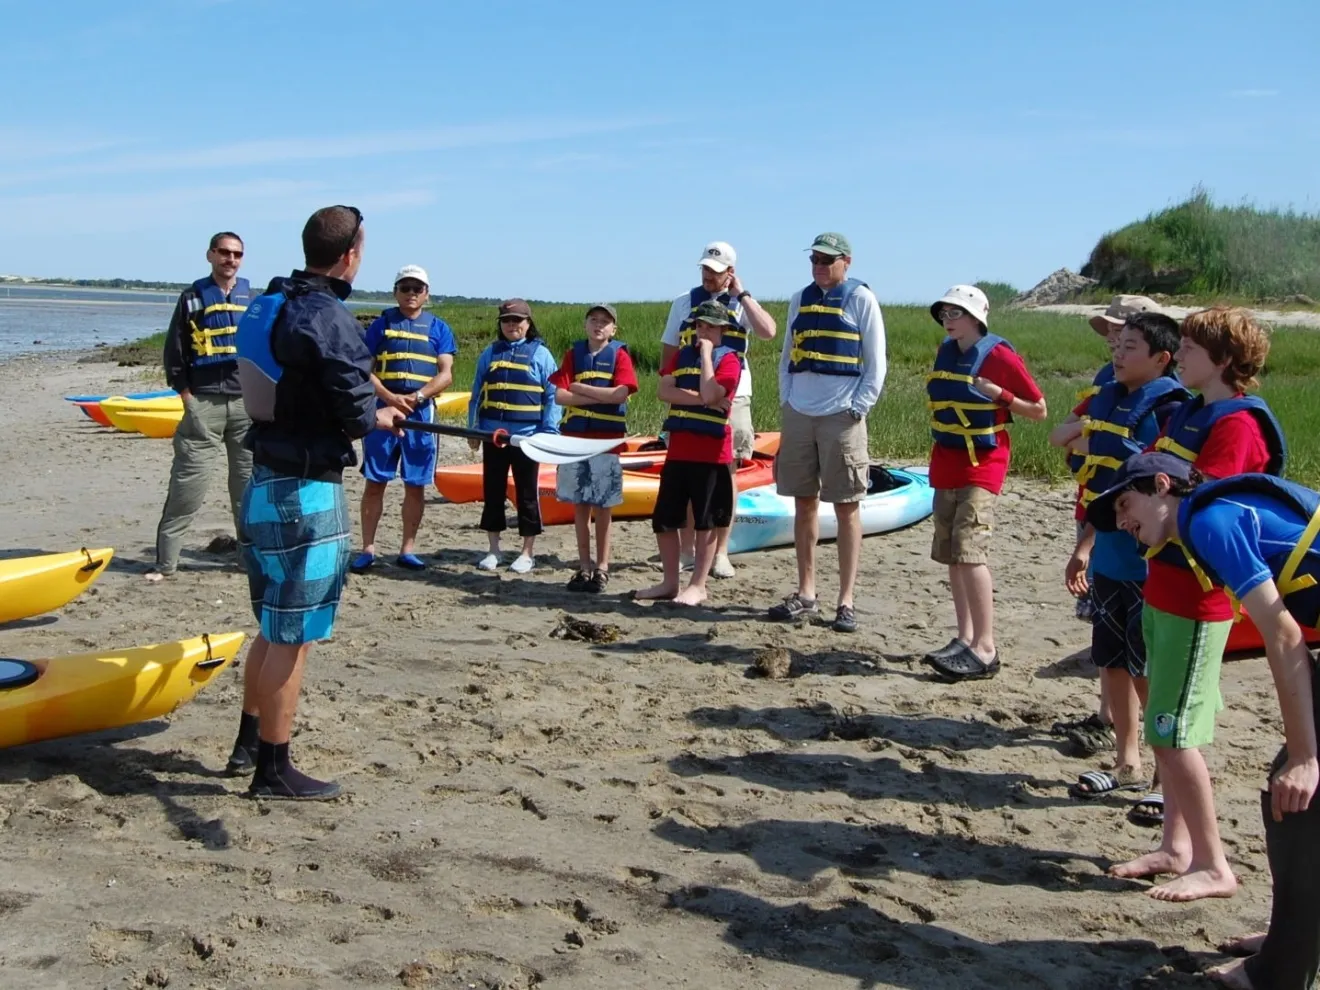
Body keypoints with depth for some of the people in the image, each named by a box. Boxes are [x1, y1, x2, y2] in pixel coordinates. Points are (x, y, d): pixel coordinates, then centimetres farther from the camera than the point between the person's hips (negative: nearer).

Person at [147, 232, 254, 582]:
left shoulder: (254, 298, 10)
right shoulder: (192, 297, 4)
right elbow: (174, 352, 3)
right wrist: (187, 396, -4)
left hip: (247, 402, 2)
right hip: (203, 403, -2)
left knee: (249, 482, 8)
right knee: (186, 485, -4)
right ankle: (165, 562, 1)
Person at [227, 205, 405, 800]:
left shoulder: (267, 306, 8)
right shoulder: (329, 319, -18)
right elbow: (356, 415, -18)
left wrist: (367, 406, 12)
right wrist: (381, 419, 3)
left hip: (264, 482, 9)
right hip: (307, 491, -9)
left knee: (273, 627, 21)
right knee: (293, 638, 0)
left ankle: (249, 743, 32)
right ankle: (273, 770, 9)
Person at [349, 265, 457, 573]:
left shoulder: (438, 328, 8)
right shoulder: (381, 324, 7)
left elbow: (446, 374, 1)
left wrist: (417, 397, -15)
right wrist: (389, 397, -15)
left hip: (422, 414, 1)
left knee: (416, 485, 4)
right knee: (375, 482, 1)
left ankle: (407, 549, 14)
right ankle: (367, 549, 8)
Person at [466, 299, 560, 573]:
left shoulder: (540, 354, 0)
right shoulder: (490, 353, 9)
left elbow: (553, 397, -2)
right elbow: (477, 394, 12)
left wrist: (549, 433, -9)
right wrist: (473, 429, 8)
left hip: (527, 437, -3)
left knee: (527, 494, 4)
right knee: (492, 491, 8)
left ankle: (527, 552, 13)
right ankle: (493, 549, 20)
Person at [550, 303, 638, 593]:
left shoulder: (619, 354, 2)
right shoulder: (574, 354, 8)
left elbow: (621, 394, -13)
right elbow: (559, 395, -3)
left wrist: (580, 388, -7)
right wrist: (601, 397, -11)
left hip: (607, 439, -3)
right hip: (574, 437, 3)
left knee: (602, 508, 0)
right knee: (580, 506, 6)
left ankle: (602, 567, 8)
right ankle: (584, 566, 13)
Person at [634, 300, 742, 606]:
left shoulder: (729, 358, -3)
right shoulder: (682, 355, 12)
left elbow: (710, 395, -19)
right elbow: (664, 391, -2)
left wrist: (706, 354, -13)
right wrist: (700, 399, -13)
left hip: (712, 452, -6)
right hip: (678, 449, 6)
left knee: (705, 522, 3)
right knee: (663, 518, 7)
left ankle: (698, 586, 11)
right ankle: (669, 582, 19)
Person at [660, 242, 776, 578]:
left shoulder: (743, 304, 5)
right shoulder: (685, 302, 8)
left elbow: (768, 332, -15)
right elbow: (668, 351, 11)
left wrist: (742, 294, -10)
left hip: (731, 398, -1)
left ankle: (720, 553, 8)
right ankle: (685, 550, 12)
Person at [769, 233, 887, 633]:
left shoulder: (861, 299, 0)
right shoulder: (800, 299, 13)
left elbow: (876, 362, -2)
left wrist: (858, 408, -9)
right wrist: (785, 401, 6)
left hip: (841, 417, -5)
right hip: (798, 414, 5)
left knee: (847, 507, 0)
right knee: (804, 503, 9)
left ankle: (846, 601, 4)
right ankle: (805, 593, 19)